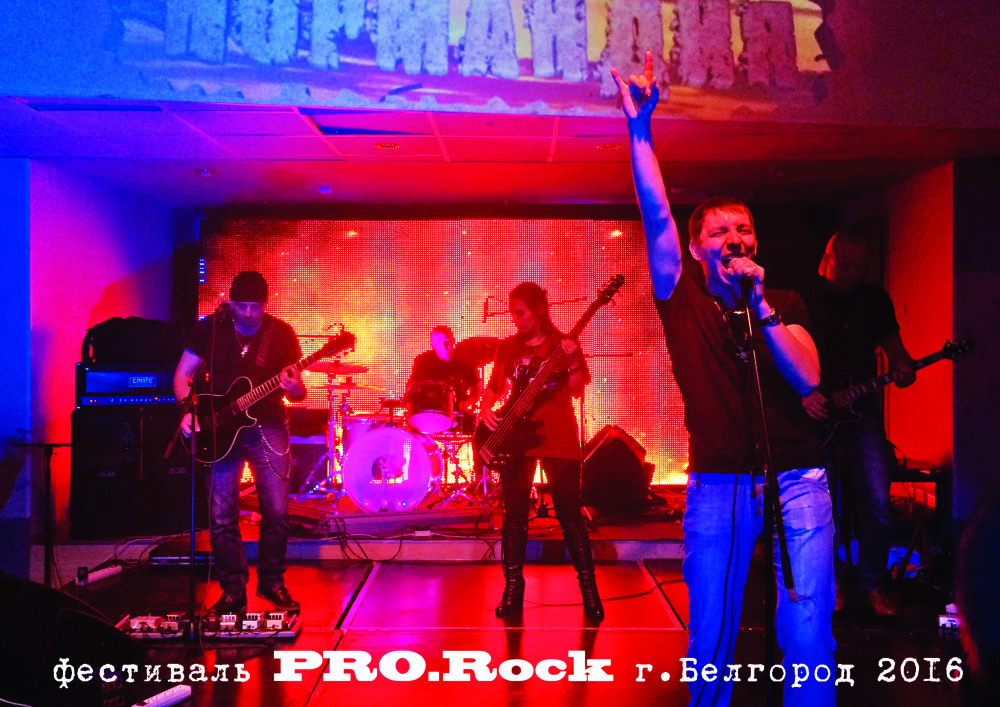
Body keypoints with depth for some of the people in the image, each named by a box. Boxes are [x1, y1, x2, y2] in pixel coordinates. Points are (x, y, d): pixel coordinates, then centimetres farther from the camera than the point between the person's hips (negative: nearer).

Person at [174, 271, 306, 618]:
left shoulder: (281, 334, 0)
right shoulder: (210, 329, 2)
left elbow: (298, 391, 2)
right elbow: (183, 374, 7)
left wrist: (294, 388, -22)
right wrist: (189, 411, -9)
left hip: (267, 428, -1)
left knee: (277, 513, -4)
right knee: (222, 517, 1)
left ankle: (272, 583, 16)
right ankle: (233, 592, 14)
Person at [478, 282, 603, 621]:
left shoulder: (563, 345, 3)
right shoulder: (508, 347, 12)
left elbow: (576, 390, -5)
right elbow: (494, 385, 18)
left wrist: (572, 362, -22)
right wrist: (485, 407, -2)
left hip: (558, 439, -3)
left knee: (570, 514, -3)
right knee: (514, 516, 4)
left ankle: (589, 588, 7)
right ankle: (513, 588, 15)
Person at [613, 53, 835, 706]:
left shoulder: (786, 305, 10)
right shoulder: (683, 296, 6)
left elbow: (807, 379, -5)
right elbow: (657, 216, -5)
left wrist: (760, 304, -10)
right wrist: (640, 130, -12)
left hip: (796, 480, 1)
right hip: (717, 486, -1)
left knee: (808, 638, 0)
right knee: (711, 637, 6)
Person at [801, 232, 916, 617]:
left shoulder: (875, 299, 9)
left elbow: (892, 343, 15)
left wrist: (902, 366, -8)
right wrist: (802, 394, -14)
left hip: (861, 409, 2)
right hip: (816, 413, -2)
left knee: (877, 504, -5)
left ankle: (871, 586, 11)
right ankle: (832, 584, 18)